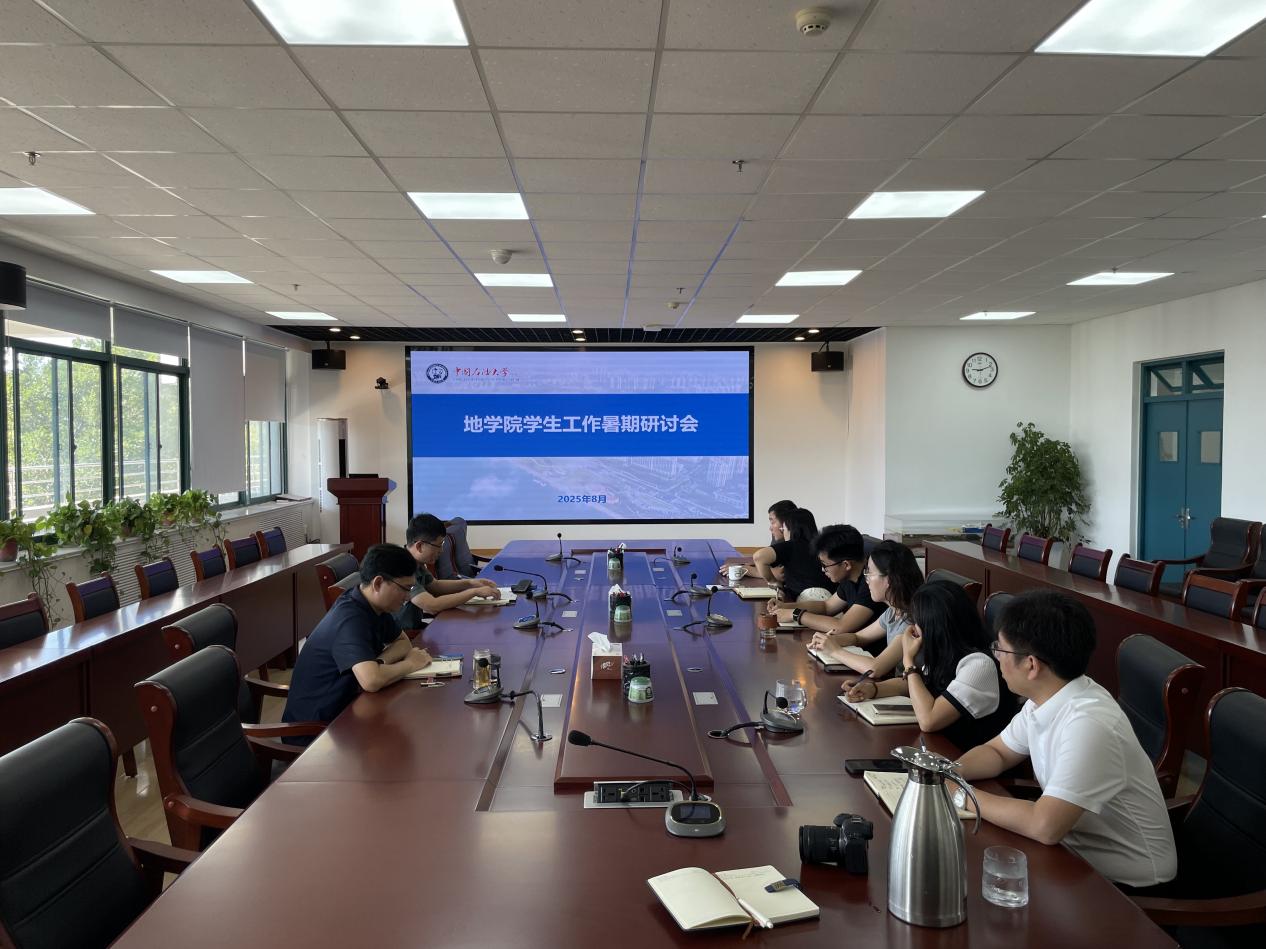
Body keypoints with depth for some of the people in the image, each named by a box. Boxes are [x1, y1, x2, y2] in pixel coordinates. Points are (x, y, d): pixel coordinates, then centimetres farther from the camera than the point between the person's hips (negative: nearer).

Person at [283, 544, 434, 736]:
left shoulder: (373, 605, -1)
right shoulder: (350, 619, -27)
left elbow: (403, 642, 10)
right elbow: (371, 680, -38)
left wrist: (379, 662, -11)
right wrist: (410, 664, -20)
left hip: (339, 709, 8)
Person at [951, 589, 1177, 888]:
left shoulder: (1088, 725, -30)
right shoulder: (1046, 697, -4)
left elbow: (1045, 826, -34)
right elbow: (996, 752, 10)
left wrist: (963, 795, -21)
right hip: (1079, 854, 7)